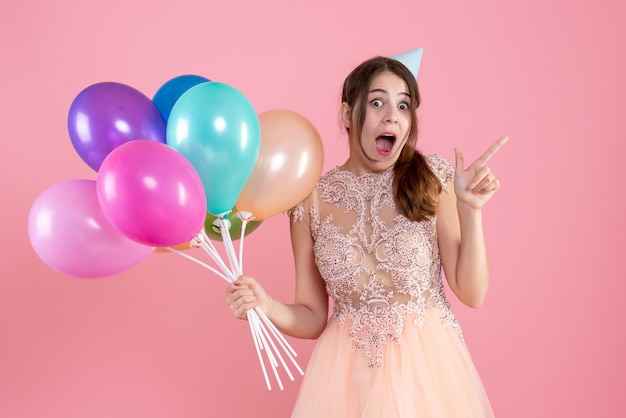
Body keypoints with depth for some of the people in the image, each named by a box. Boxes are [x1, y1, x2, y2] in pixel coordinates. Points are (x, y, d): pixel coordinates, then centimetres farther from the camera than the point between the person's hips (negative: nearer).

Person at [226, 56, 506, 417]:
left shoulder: (432, 180, -7)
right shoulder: (311, 200, -5)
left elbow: (472, 294, -8)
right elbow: (313, 319, 1)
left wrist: (470, 209, -18)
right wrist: (267, 306, -18)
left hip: (430, 365, 0)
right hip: (348, 372, 1)